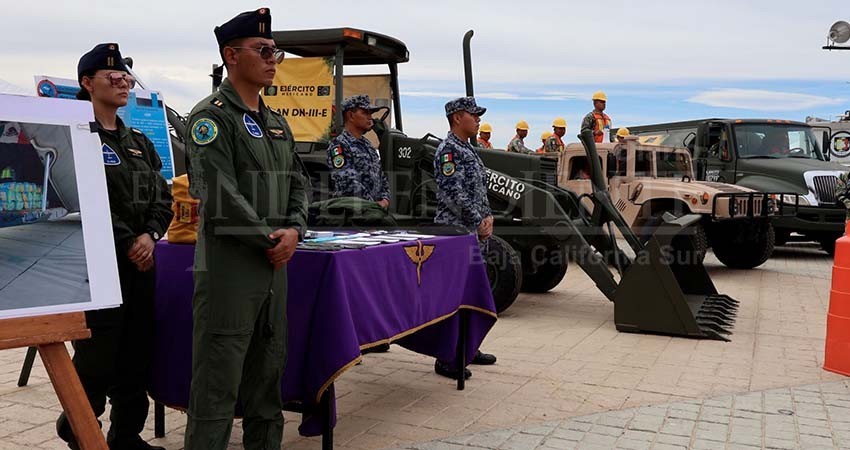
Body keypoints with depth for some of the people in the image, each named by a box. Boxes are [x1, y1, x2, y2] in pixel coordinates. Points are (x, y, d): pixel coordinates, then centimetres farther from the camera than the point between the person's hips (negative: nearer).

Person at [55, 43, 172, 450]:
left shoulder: (138, 142, 16)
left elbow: (162, 198, 12)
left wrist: (150, 235, -6)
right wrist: (126, 243, -15)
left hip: (140, 263, 7)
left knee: (137, 355, 10)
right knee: (97, 356, 0)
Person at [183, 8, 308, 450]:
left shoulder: (277, 122, 16)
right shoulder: (211, 116, -8)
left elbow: (296, 185, 16)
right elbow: (219, 195, -17)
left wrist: (293, 231, -2)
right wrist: (268, 238, -11)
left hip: (273, 264, 8)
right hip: (228, 266, -8)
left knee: (268, 372, 16)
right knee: (218, 380, -4)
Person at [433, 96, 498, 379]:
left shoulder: (469, 150, 18)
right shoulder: (448, 150, -12)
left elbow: (480, 189, 22)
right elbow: (453, 193, -20)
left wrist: (487, 217, 6)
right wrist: (478, 222, -14)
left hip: (473, 234, 10)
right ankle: (445, 359, -1)